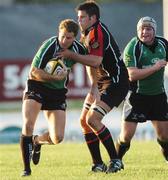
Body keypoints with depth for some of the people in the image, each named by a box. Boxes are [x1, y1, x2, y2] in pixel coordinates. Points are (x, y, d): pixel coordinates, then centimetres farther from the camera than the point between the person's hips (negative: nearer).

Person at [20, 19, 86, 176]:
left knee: (57, 138, -4)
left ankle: (37, 141, 32)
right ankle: (26, 168, -11)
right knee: (28, 124, -25)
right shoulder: (49, 46, -21)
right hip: (36, 87, -4)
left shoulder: (79, 49, -6)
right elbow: (33, 72, -21)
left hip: (58, 92, 4)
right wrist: (55, 77, -31)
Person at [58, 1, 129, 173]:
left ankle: (115, 160, -13)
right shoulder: (86, 34, 13)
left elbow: (96, 61, -28)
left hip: (116, 84, -10)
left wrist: (71, 55, -21)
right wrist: (94, 86, 2)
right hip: (101, 83, 10)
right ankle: (98, 164, 13)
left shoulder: (97, 32, -19)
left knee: (92, 119, -20)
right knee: (84, 121, 7)